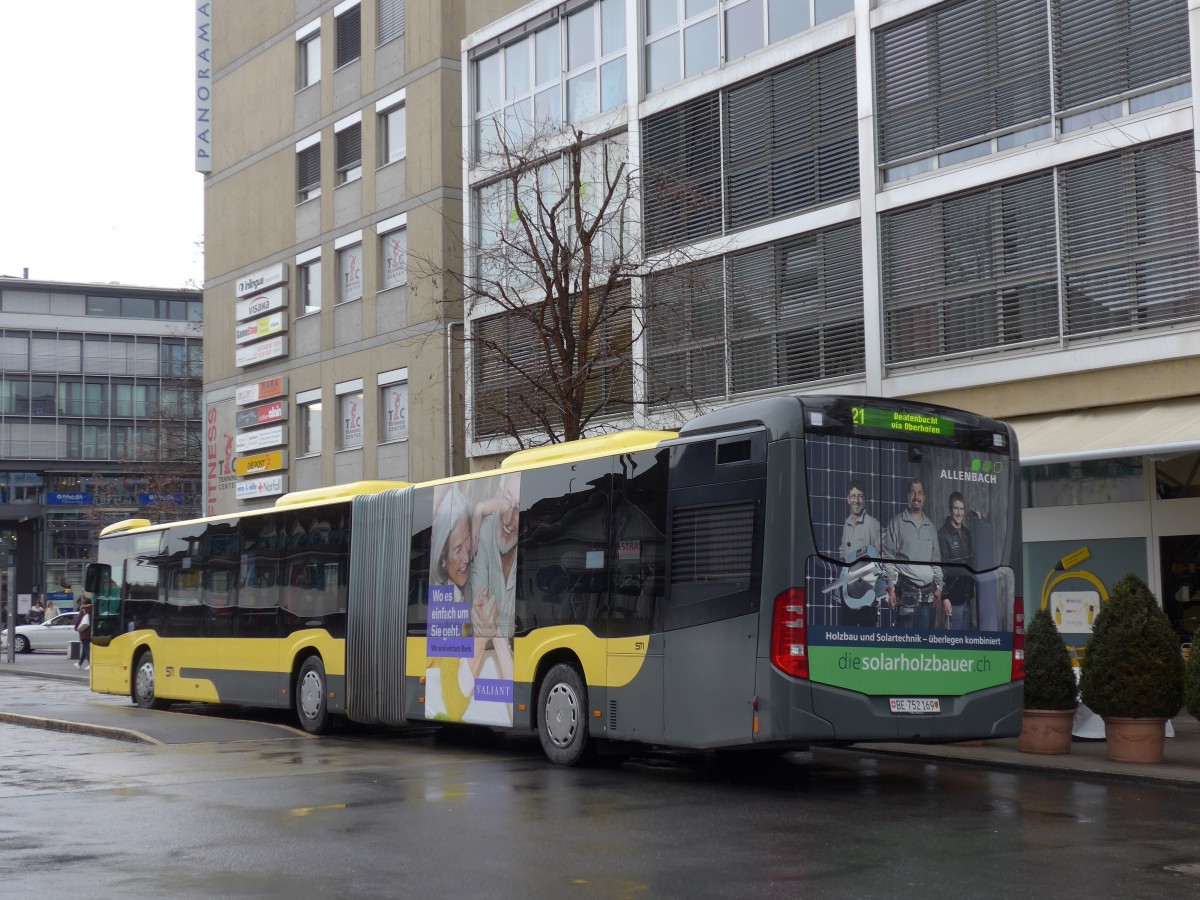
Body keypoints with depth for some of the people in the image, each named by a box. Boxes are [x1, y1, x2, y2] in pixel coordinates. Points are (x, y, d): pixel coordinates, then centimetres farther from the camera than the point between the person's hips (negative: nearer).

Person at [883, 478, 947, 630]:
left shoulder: (930, 526, 16)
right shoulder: (897, 522, -1)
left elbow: (936, 560, 19)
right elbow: (888, 558, -4)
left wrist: (938, 587, 13)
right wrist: (891, 588, -11)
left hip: (927, 592, 5)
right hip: (906, 590, -5)